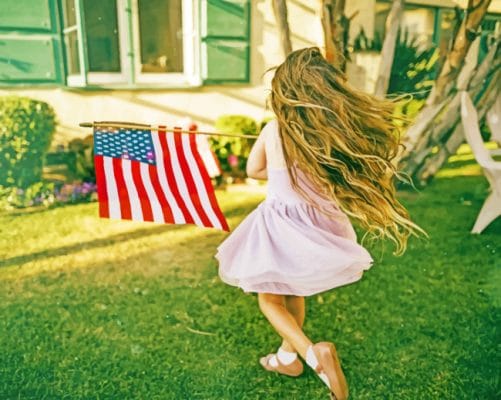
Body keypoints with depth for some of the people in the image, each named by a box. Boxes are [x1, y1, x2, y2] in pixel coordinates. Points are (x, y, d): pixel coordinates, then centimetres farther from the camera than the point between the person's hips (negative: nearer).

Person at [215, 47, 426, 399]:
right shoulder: (340, 131, -15)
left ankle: (313, 353, -3)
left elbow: (253, 170, 4)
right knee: (293, 293, 27)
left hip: (280, 224, -3)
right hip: (316, 223, 3)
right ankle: (288, 356, 43)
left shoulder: (273, 130, -14)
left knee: (270, 298, 18)